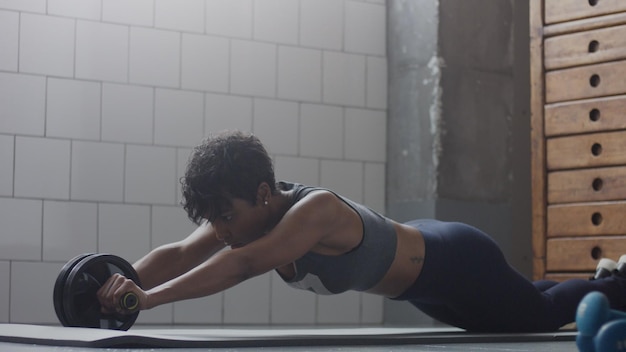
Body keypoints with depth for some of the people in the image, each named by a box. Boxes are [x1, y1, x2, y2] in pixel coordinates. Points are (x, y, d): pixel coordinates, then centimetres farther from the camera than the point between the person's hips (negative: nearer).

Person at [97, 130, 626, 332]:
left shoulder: (315, 212, -42)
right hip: (418, 256, 8)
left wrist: (149, 297, -64)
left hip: (458, 263, -8)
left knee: (541, 314, 17)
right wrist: (123, 284, -42)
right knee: (528, 311, 32)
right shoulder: (249, 211, -18)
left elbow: (242, 264, -56)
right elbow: (177, 254, -24)